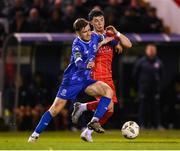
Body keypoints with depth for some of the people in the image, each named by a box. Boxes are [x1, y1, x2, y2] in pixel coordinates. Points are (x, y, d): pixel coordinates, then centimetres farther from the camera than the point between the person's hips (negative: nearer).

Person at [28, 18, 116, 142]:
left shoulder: (95, 37, -3)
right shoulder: (77, 45, -21)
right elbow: (78, 63, -43)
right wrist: (86, 65, -61)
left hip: (86, 80, 5)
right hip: (72, 80, -5)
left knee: (108, 91, -19)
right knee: (55, 109, -4)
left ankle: (94, 122, -19)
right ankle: (35, 134, 8)